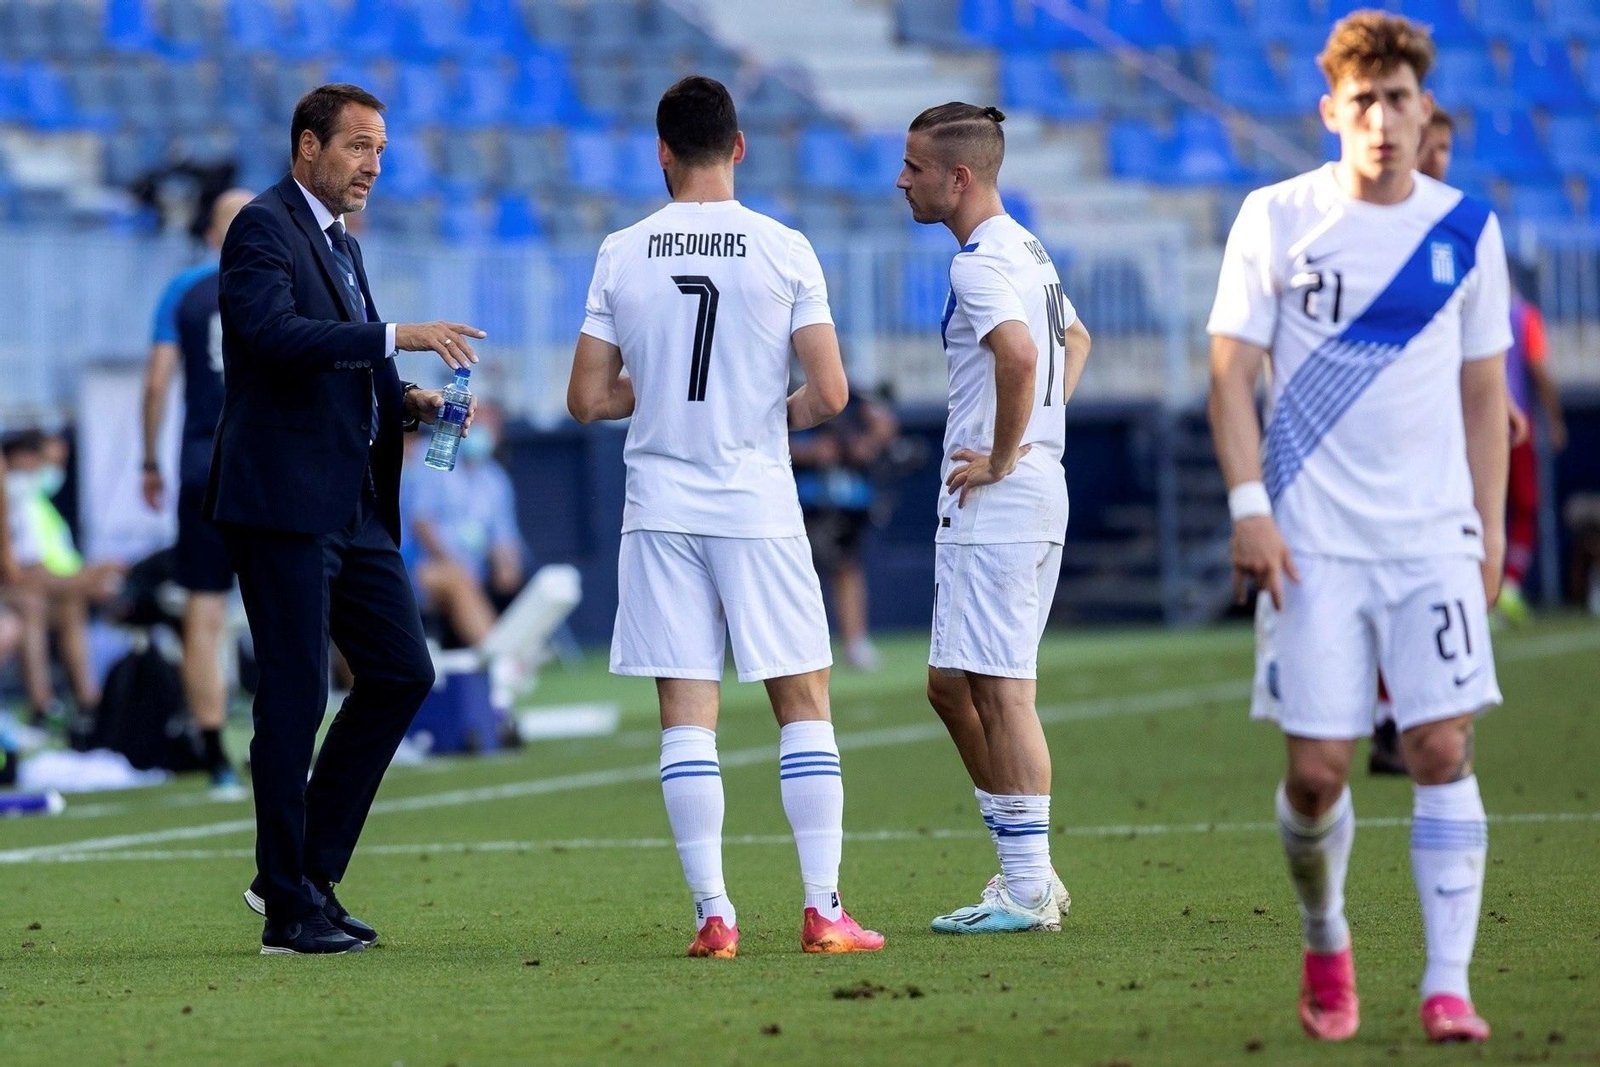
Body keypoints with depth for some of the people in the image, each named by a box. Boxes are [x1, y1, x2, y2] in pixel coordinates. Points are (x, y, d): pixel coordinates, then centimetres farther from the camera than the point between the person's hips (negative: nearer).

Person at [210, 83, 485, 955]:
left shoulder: (342, 246, 21)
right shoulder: (263, 229, -8)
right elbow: (276, 333, -26)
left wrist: (407, 403, 7)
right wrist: (399, 337, -30)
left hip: (352, 505, 9)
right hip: (283, 499, -9)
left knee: (402, 673, 8)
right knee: (295, 693, -5)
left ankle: (306, 873, 15)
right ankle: (290, 908, 1)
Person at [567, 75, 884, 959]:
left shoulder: (621, 256, 0)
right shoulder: (784, 251, -4)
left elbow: (588, 398, 2)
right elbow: (830, 394, -8)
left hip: (660, 511, 1)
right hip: (758, 505, -1)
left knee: (686, 714, 2)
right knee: (803, 705, 7)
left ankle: (713, 913, -2)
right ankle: (823, 909, 1)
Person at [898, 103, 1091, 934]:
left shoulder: (981, 264, -15)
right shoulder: (1027, 251, 17)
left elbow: (1019, 353, -33)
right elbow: (1074, 340, 34)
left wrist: (1002, 457, -21)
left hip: (994, 501, -10)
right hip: (1039, 496, 10)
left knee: (1001, 691, -6)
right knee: (952, 687, 14)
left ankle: (1028, 892, -4)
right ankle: (1028, 869, 17)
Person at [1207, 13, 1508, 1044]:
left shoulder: (1468, 230, 6)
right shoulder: (1276, 220, -1)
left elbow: (1483, 390, 13)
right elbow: (1233, 372, 0)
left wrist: (1492, 528, 9)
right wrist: (1249, 508, -10)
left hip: (1434, 536, 1)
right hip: (1313, 542, -1)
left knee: (1443, 749, -9)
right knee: (1317, 767, -3)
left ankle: (1448, 984, -7)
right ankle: (1326, 942, 24)